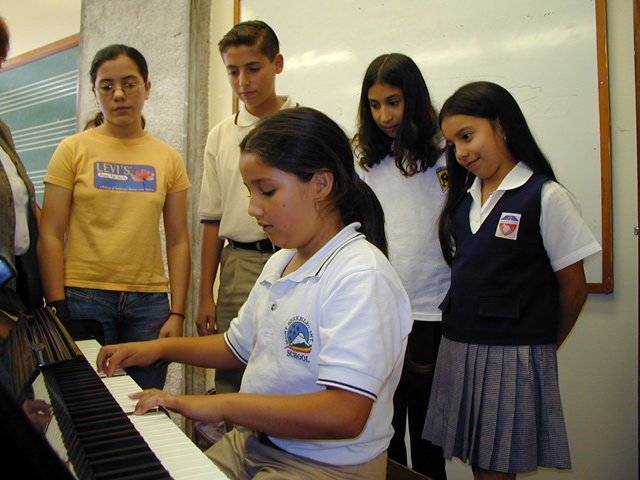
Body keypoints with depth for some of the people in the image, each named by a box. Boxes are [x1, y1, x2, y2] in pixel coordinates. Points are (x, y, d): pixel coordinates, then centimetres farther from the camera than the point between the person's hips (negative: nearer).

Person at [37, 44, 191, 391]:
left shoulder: (168, 159, 9)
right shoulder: (73, 150, 4)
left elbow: (178, 241, 6)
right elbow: (50, 236, 0)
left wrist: (177, 313, 0)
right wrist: (57, 309, -7)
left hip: (149, 301, 2)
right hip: (84, 297, -1)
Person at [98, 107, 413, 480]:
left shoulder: (362, 277, -22)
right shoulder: (280, 262, 9)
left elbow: (344, 415, -29)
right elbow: (238, 347, 22)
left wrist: (222, 406, -25)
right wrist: (159, 348, 11)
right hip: (254, 443, 8)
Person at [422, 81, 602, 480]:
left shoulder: (546, 198, -9)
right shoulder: (463, 199, 10)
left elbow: (574, 289, -5)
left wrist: (542, 347, 7)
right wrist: (463, 346, 7)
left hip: (514, 356, -5)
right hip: (458, 350, 6)